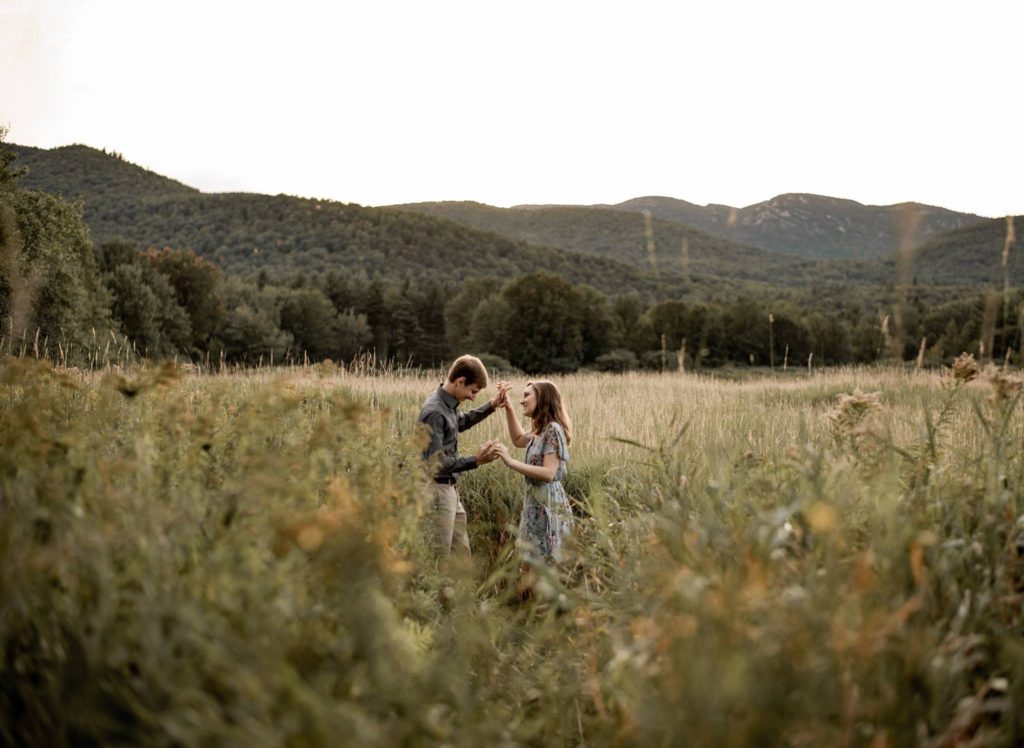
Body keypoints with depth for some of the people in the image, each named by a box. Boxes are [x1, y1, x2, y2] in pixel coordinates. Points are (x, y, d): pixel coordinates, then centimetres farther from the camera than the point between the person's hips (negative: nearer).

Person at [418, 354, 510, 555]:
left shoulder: (448, 403, 6)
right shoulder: (435, 412, -22)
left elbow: (462, 421, 30)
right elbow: (436, 462, -25)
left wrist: (491, 405, 18)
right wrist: (476, 460, -25)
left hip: (451, 489, 10)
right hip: (437, 490, -10)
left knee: (461, 553, 15)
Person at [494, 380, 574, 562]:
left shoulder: (553, 430, -16)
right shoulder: (541, 431, 12)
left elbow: (549, 473, -23)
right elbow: (519, 439, 33)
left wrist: (511, 462, -23)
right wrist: (508, 408, 23)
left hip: (547, 505, -10)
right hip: (537, 503, 10)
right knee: (536, 561, 13)